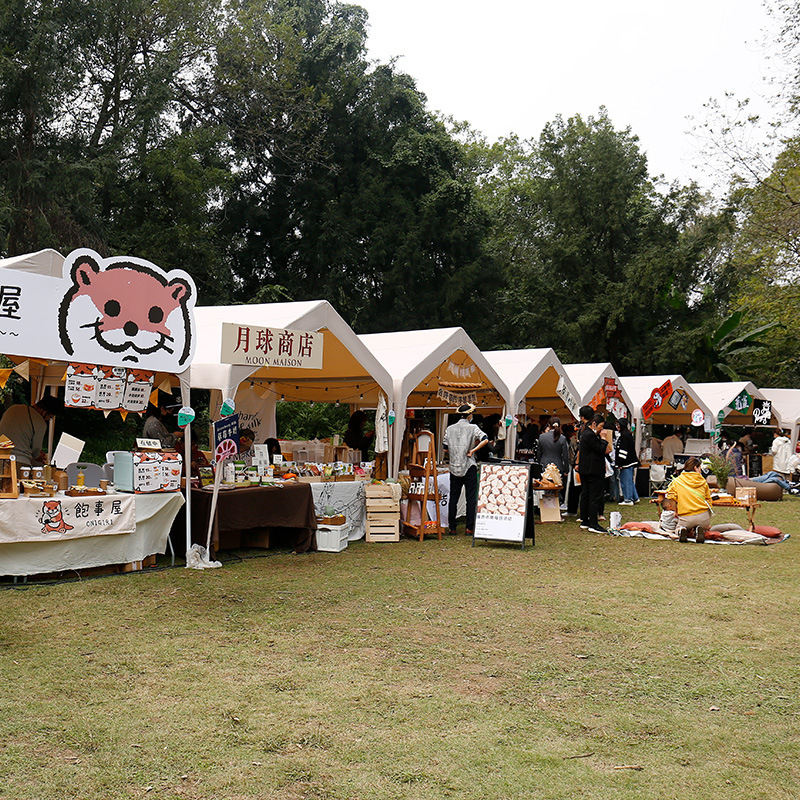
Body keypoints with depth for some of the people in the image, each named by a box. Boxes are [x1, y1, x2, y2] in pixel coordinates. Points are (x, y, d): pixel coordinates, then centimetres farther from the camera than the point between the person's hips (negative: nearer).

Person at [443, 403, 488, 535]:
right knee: (471, 498, 1)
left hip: (454, 467, 3)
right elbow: (485, 440, -18)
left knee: (453, 498, 8)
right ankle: (469, 528, -1)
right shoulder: (473, 428, -4)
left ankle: (452, 527, 8)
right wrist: (473, 450, -12)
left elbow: (446, 448, 7)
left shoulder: (450, 429, 6)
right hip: (469, 466, -3)